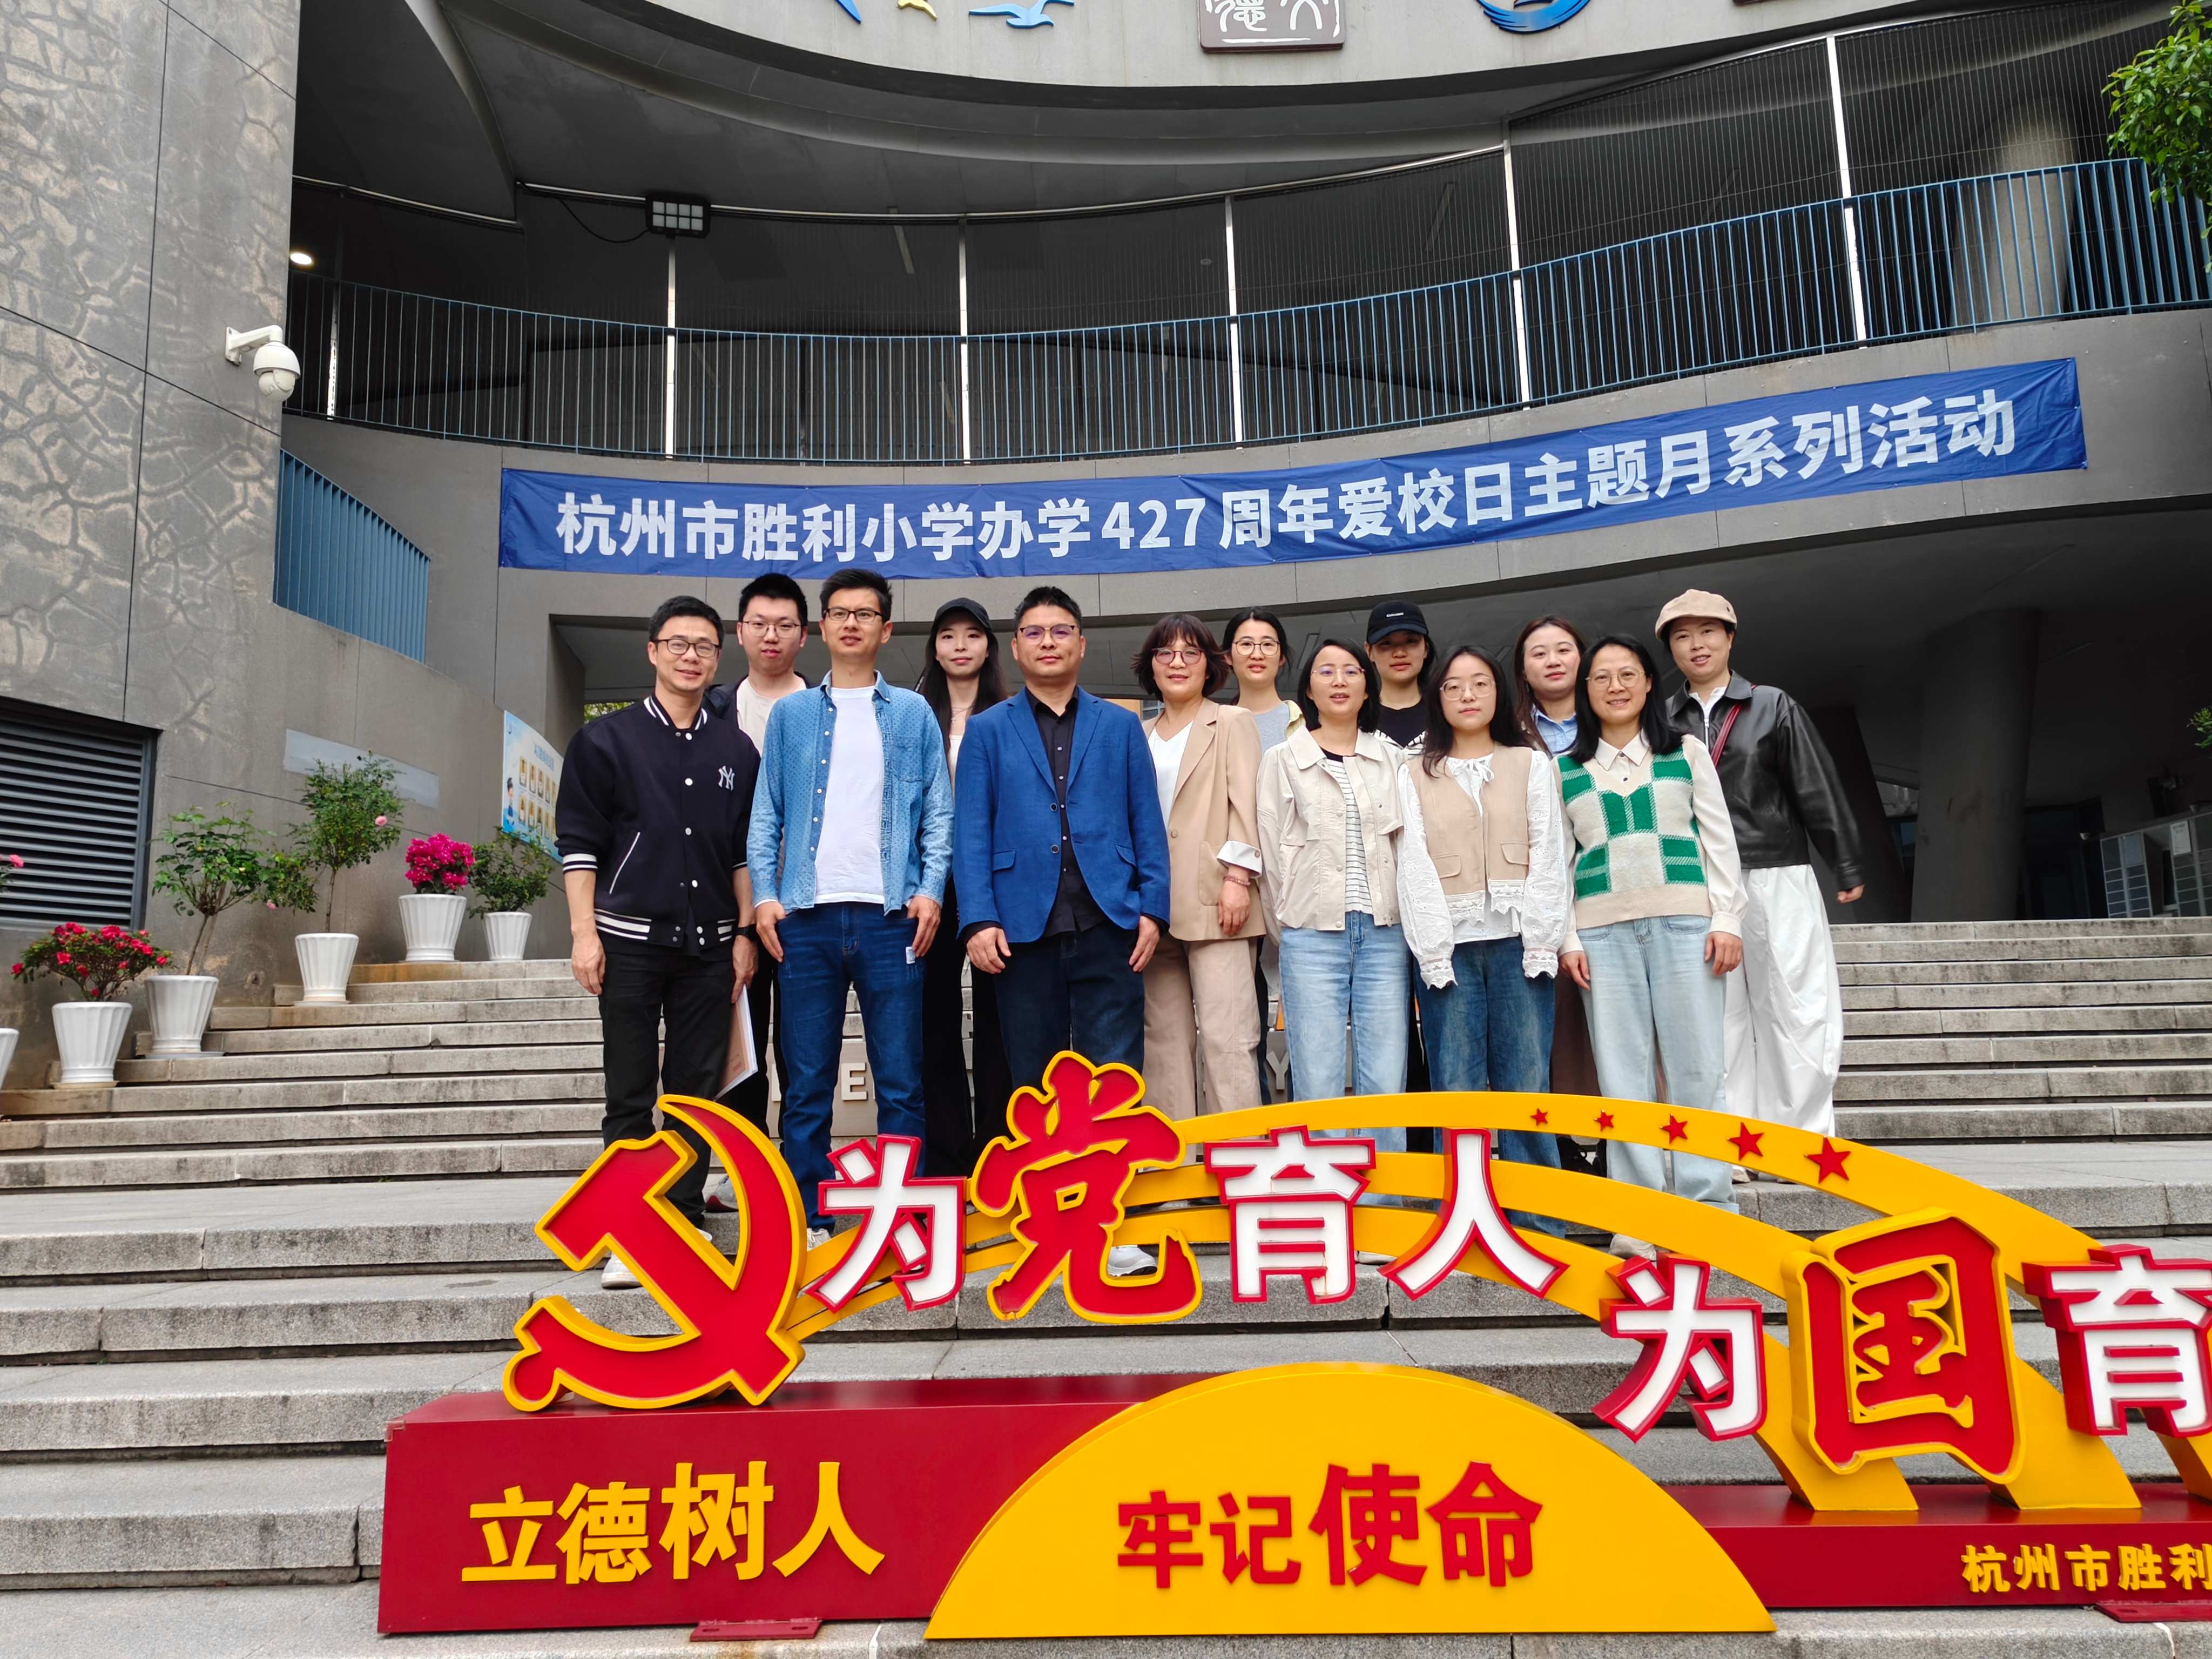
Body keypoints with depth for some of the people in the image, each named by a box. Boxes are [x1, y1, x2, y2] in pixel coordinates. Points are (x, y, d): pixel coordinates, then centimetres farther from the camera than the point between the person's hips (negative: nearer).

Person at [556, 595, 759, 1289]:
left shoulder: (736, 750, 10)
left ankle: (685, 1219, 16)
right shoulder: (607, 739, 2)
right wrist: (584, 933, -8)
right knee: (630, 1096, 2)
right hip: (630, 941, -2)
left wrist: (744, 934, 7)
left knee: (698, 1089, 6)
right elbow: (578, 842, -1)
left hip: (709, 946, 3)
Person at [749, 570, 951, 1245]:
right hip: (808, 914, 1)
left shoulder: (913, 715, 11)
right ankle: (808, 1219, 13)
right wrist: (764, 894, -2)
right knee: (806, 1082, 4)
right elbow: (767, 814, 10)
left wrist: (930, 889, -7)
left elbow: (938, 814, 7)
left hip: (890, 916, -1)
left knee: (900, 1080, 0)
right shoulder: (791, 715, 14)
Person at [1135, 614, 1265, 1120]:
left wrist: (1238, 877, -12)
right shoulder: (1138, 736, 19)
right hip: (1152, 906, 4)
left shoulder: (1232, 723, 9)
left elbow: (1245, 803, -1)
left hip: (1213, 901, -4)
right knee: (1165, 1038, 5)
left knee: (1226, 1035, -10)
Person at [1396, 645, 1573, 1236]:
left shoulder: (1532, 765, 15)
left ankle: (1539, 1221, 5)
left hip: (1517, 942, 0)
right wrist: (1434, 951, -8)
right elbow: (1414, 866, 3)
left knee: (1526, 1082, -2)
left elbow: (1548, 855, 6)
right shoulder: (1415, 776, 13)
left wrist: (1541, 943, -6)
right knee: (1456, 1088, -3)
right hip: (1448, 945, 0)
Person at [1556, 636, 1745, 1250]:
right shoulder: (1565, 770, 12)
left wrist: (1729, 919, -1)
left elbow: (1719, 839, 8)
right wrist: (1567, 940, 1)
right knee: (1622, 1072, 0)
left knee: (1696, 1066, -2)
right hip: (1602, 929, 1)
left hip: (1685, 921, 0)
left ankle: (1706, 1207, 8)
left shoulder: (1687, 753, 11)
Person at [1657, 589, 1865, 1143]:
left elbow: (1819, 790, 6)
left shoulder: (1773, 707, 6)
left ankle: (1802, 1141, 8)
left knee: (1799, 1010, -1)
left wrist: (1848, 869, 5)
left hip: (1776, 875, -1)